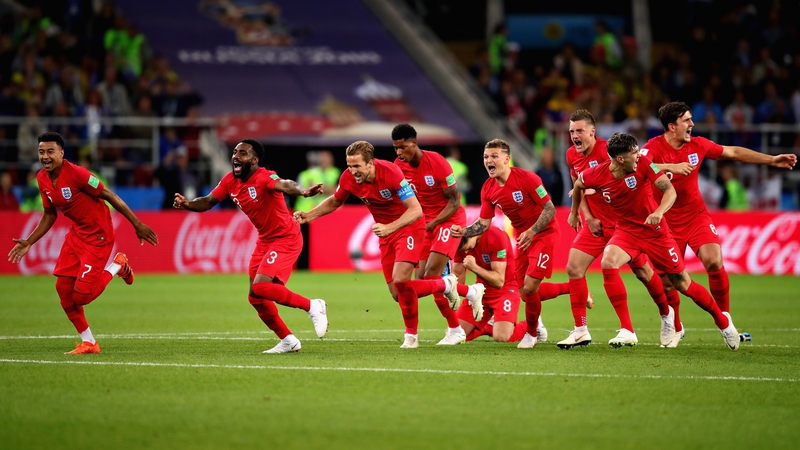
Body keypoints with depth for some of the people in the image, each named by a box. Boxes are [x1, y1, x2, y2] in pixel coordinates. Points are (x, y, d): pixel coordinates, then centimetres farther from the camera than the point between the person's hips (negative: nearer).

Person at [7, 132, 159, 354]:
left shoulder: (76, 173, -24)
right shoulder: (42, 179, -1)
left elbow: (110, 196, -19)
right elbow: (49, 215, 14)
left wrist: (137, 225, -17)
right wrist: (28, 242, 9)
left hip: (98, 235, -7)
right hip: (76, 233, 8)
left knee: (81, 295, -13)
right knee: (63, 287, 0)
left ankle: (118, 266, 14)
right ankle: (88, 342, 14)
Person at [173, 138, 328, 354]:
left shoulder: (263, 178, -26)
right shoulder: (230, 181, -3)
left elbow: (285, 185, -45)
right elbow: (208, 201, 3)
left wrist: (303, 192, -67)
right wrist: (187, 204, -18)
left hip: (286, 239, -9)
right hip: (265, 240, 9)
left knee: (260, 287, -23)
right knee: (255, 298, 9)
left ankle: (313, 307, -7)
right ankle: (288, 341, 25)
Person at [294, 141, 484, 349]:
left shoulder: (390, 172, -29)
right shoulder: (348, 179, -14)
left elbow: (416, 210, -29)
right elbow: (334, 201, 9)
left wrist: (389, 228, -40)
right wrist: (308, 215, -6)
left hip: (409, 227, -6)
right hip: (386, 233, 6)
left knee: (399, 279, -25)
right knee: (399, 295, 1)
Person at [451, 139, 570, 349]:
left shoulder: (526, 178, -22)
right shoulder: (488, 189, -4)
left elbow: (550, 209, -19)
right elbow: (484, 223, 1)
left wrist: (531, 232, -31)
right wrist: (463, 232, -18)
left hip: (544, 233, -7)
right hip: (522, 237, 7)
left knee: (529, 288, -16)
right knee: (526, 292, 6)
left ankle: (531, 333, 10)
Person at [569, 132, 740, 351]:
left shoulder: (643, 164, -20)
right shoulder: (596, 175, -15)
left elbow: (670, 190, -24)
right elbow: (578, 184, 8)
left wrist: (659, 212, -43)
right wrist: (574, 212, 21)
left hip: (655, 231, -1)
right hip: (627, 231, 2)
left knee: (682, 284, 5)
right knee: (608, 263, -28)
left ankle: (722, 320, 31)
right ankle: (626, 331, -22)